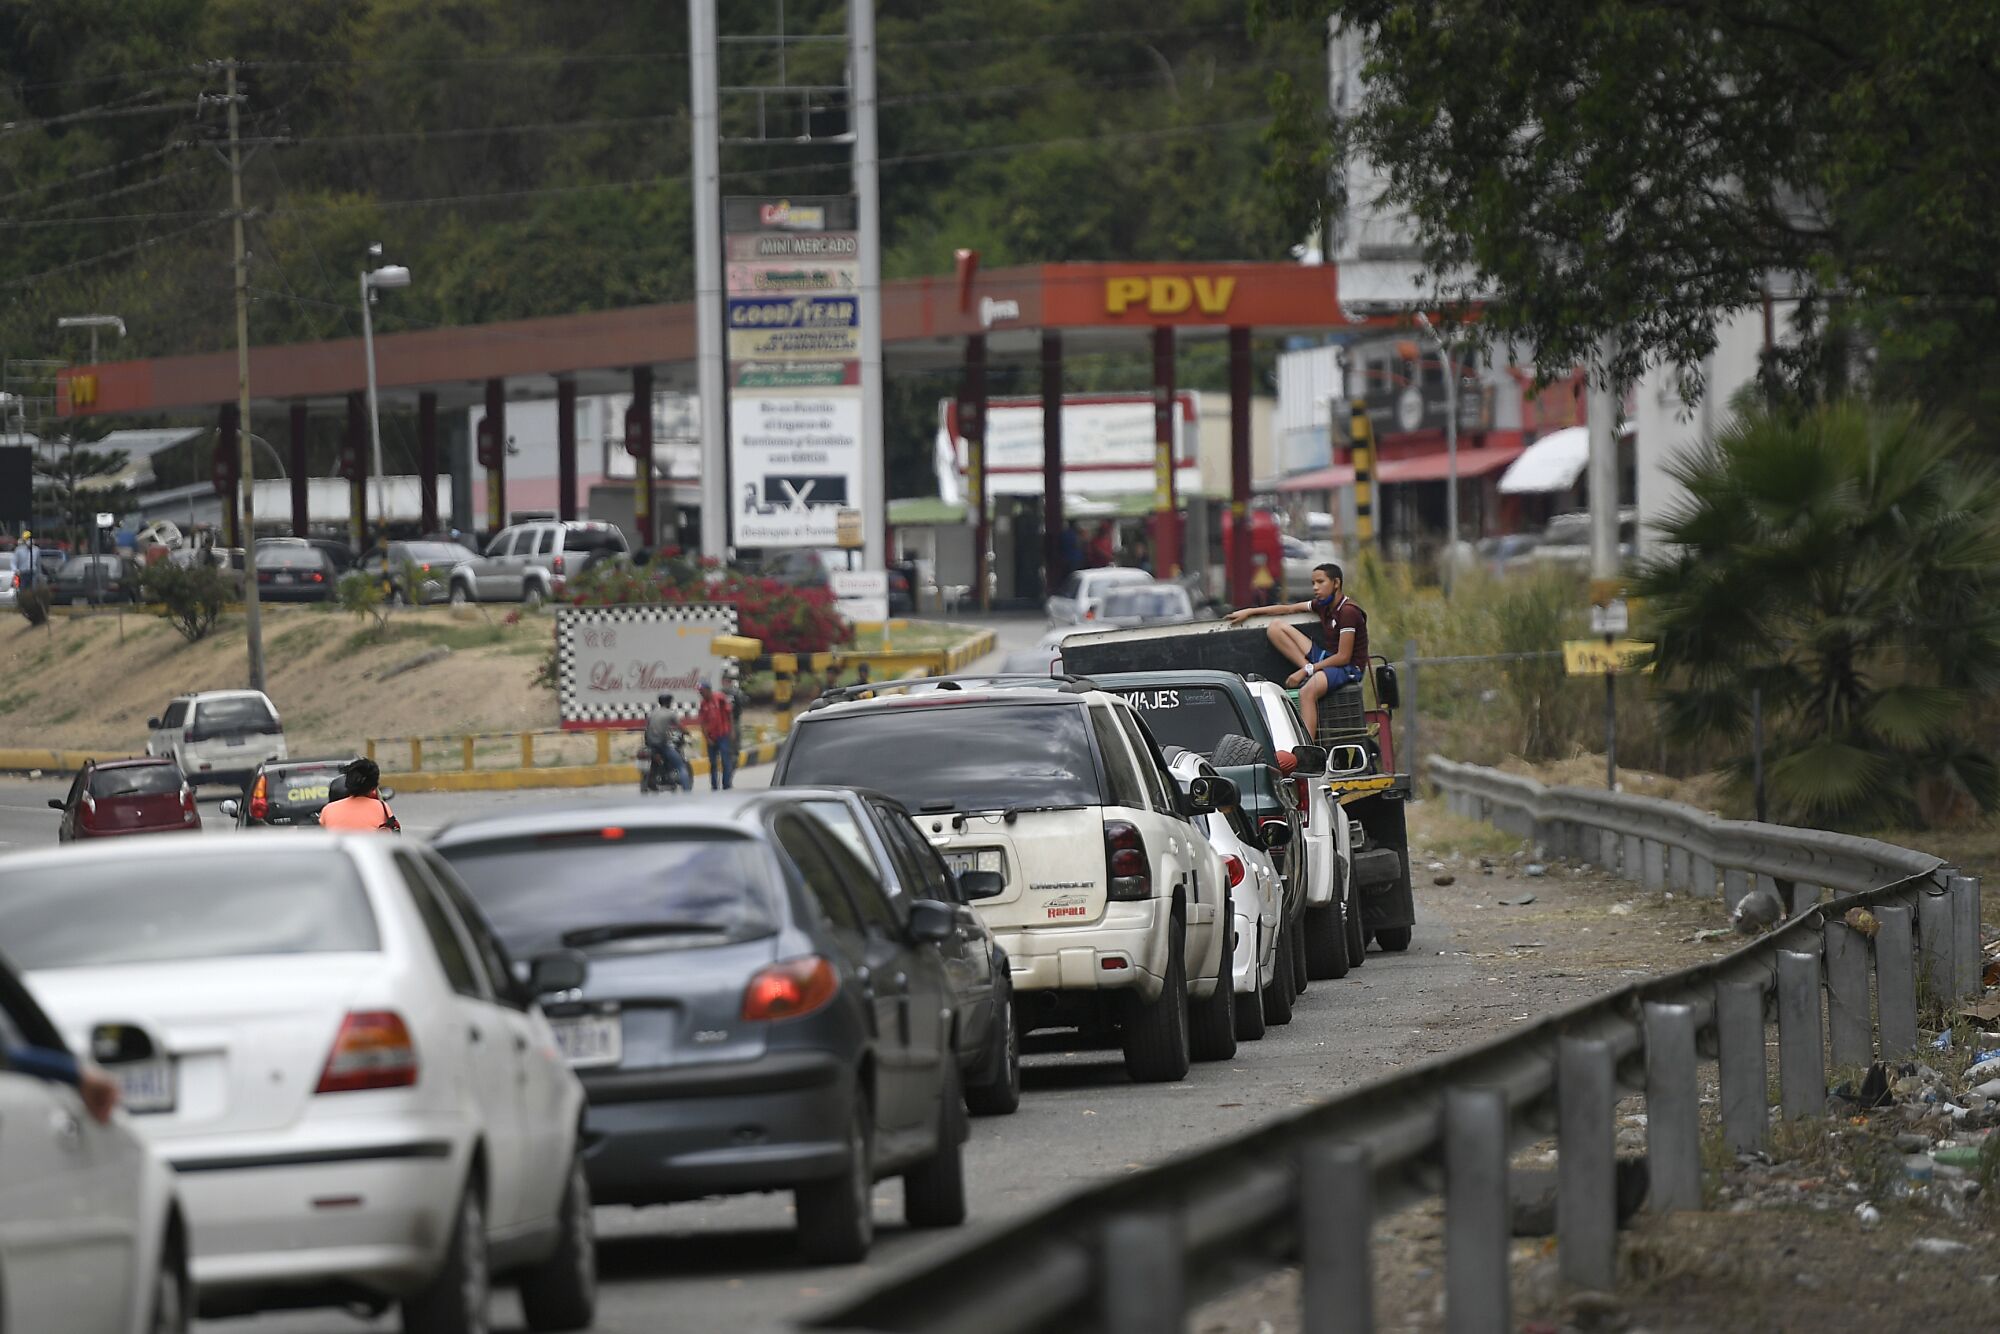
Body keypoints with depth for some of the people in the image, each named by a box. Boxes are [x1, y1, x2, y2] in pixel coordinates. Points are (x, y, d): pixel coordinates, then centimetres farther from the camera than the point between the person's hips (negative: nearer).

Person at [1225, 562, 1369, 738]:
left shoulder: (1348, 612, -17)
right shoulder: (1323, 605, 8)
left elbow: (1343, 657, -20)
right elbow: (1288, 609, 20)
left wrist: (1307, 671, -18)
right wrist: (1249, 612, 17)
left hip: (1349, 668, -9)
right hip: (1327, 658, 9)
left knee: (1307, 692, -39)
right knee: (1276, 629, 6)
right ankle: (1312, 674, -9)